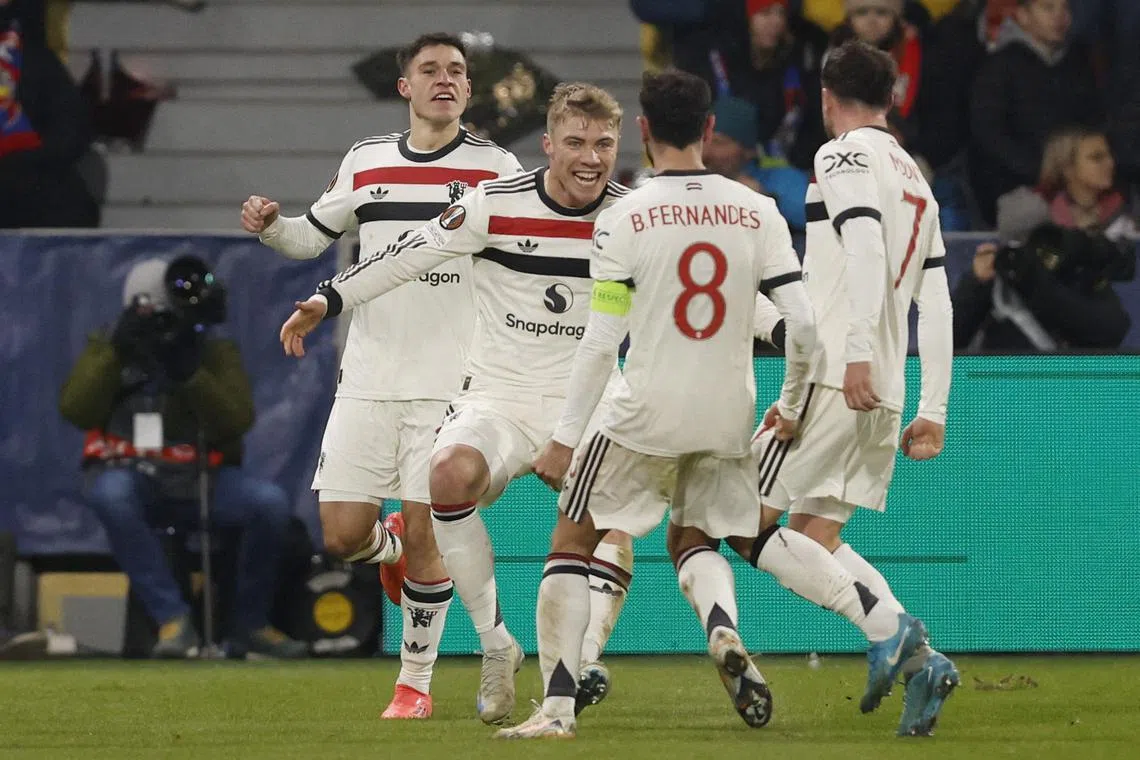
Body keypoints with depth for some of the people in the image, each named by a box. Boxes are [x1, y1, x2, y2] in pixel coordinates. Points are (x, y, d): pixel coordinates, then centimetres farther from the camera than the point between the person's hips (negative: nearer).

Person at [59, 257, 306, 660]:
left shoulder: (216, 354, 7)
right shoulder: (107, 350, 8)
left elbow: (236, 422, -8)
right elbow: (77, 411, -8)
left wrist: (189, 372, -19)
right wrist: (116, 352, -14)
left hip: (201, 481, 1)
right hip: (134, 478, -1)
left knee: (271, 502, -27)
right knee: (109, 493, -38)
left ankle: (250, 626, -7)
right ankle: (173, 621, -34)